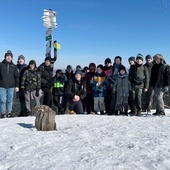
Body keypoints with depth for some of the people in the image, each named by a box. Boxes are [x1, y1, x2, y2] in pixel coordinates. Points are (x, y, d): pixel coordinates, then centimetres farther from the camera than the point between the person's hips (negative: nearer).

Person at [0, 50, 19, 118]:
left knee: (10, 100, 5)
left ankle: (9, 113, 16)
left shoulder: (14, 66, 9)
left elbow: (17, 77, 11)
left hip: (11, 86, 2)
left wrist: (17, 86, 4)